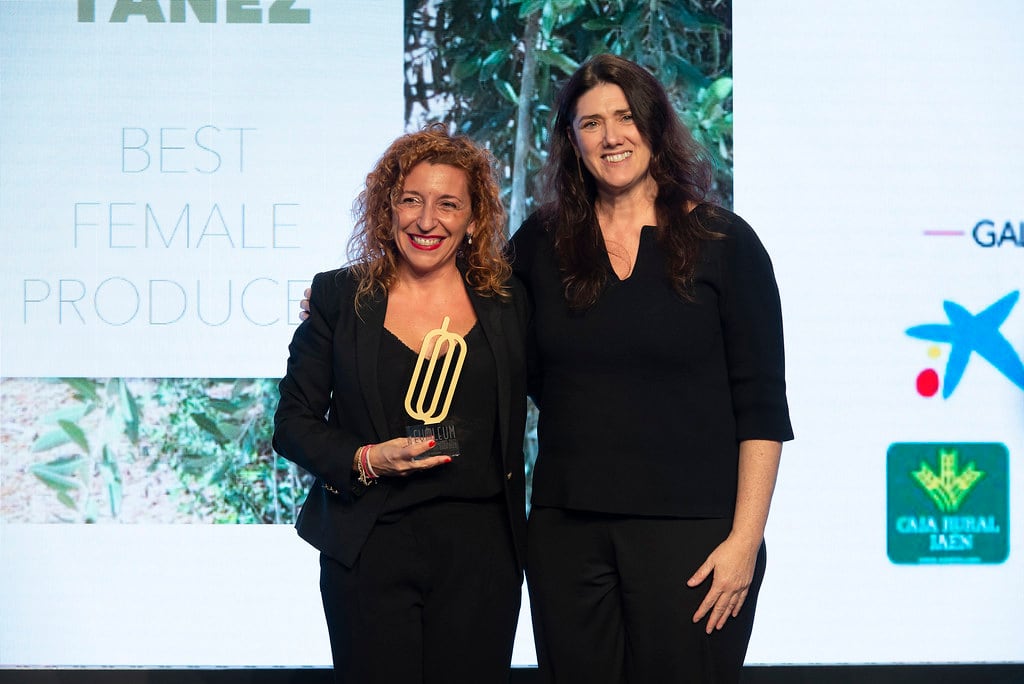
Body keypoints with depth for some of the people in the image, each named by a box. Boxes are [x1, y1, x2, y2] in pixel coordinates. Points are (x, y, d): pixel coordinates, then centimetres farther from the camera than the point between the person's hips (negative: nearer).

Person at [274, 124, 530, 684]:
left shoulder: (508, 303, 7)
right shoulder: (338, 297, 3)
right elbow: (293, 423, 4)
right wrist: (364, 460, -11)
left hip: (480, 551, 1)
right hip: (370, 550, -1)